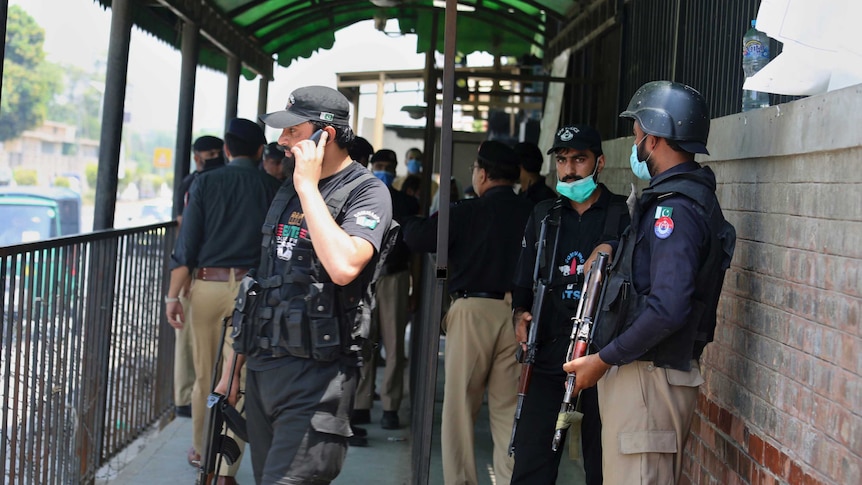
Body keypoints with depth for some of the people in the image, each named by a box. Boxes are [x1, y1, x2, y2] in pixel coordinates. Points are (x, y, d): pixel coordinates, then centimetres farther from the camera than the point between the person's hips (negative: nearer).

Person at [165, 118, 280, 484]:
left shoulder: (206, 183, 2)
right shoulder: (273, 188, 3)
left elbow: (187, 243, -3)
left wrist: (173, 295, -1)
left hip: (207, 285, 1)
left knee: (204, 376, 16)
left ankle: (200, 451, 31)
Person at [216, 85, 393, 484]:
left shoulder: (366, 192, -8)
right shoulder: (288, 191, 16)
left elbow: (343, 267, -28)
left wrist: (308, 186, -18)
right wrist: (235, 366, 20)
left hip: (314, 377, -7)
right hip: (262, 369, 7)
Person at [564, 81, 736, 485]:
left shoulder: (676, 207, -17)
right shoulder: (689, 198, 15)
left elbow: (668, 309, -26)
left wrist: (603, 359, -18)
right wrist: (613, 254, 12)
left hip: (647, 378, -11)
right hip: (638, 373, 11)